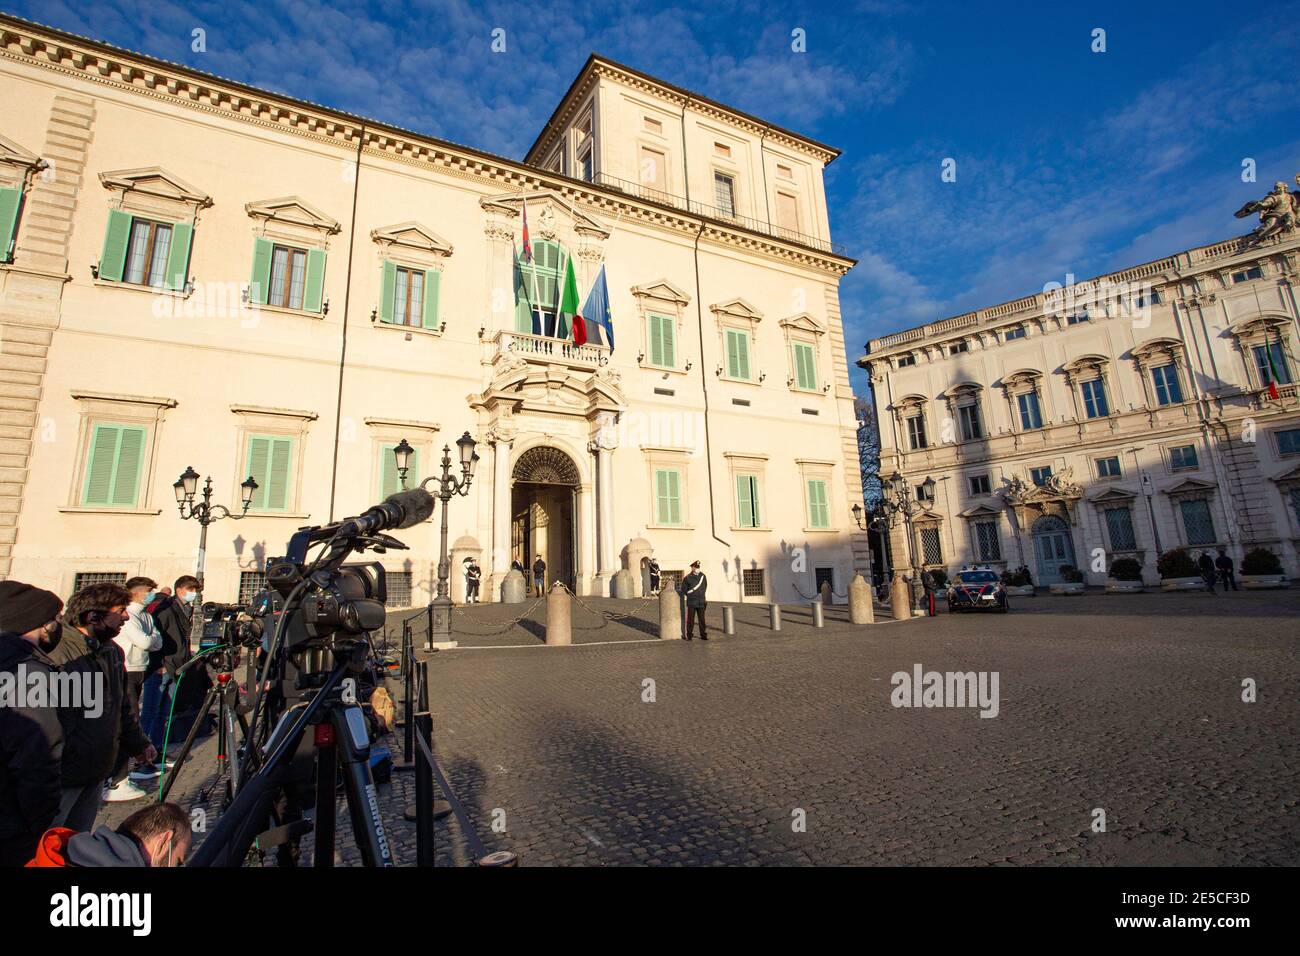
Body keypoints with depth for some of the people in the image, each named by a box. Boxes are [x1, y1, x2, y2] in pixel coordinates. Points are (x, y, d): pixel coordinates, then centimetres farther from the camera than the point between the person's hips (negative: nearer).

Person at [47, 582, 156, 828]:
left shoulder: (113, 652, 8)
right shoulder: (57, 656, -20)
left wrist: (138, 744, 20)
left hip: (97, 771, 7)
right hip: (64, 772, -7)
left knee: (81, 837, 16)